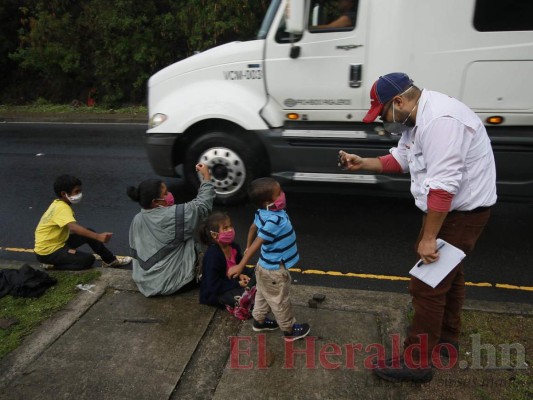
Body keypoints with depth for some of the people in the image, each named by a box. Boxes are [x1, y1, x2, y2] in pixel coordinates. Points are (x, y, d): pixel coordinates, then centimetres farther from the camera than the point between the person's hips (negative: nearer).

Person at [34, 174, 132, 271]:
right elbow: (74, 227, -42)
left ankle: (110, 260, 14)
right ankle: (52, 264, -5)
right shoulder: (62, 208, -25)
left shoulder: (59, 204, 4)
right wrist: (98, 236, -52)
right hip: (47, 252, -9)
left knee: (89, 233, 6)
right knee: (89, 259, -16)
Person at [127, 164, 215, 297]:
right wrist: (206, 176, -5)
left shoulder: (137, 220, -2)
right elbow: (202, 204, -14)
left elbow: (135, 251, 8)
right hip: (169, 283, -7)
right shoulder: (173, 215, -23)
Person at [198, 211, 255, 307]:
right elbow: (213, 285, -27)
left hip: (230, 281, 9)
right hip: (214, 293, -8)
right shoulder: (212, 255, -27)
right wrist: (237, 284, -23)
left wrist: (241, 274, -6)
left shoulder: (234, 247, -3)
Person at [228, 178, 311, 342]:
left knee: (263, 296, 27)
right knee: (280, 300, 13)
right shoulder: (273, 221, -35)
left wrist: (247, 247, 24)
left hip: (267, 266, 8)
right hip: (274, 270, -8)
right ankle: (289, 330, 34)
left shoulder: (263, 212, -7)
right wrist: (240, 266, -34)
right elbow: (257, 243, -36)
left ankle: (259, 321, 47)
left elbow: (253, 227, 8)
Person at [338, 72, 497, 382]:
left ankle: (417, 361, 11)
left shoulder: (439, 120, -28)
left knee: (427, 286, -4)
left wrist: (428, 238, -27)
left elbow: (443, 186, -31)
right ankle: (447, 339, 43)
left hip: (462, 211, -11)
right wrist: (362, 163, 6)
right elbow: (400, 159, 18)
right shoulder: (417, 119, 6)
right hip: (451, 207, 11)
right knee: (448, 273, 23)